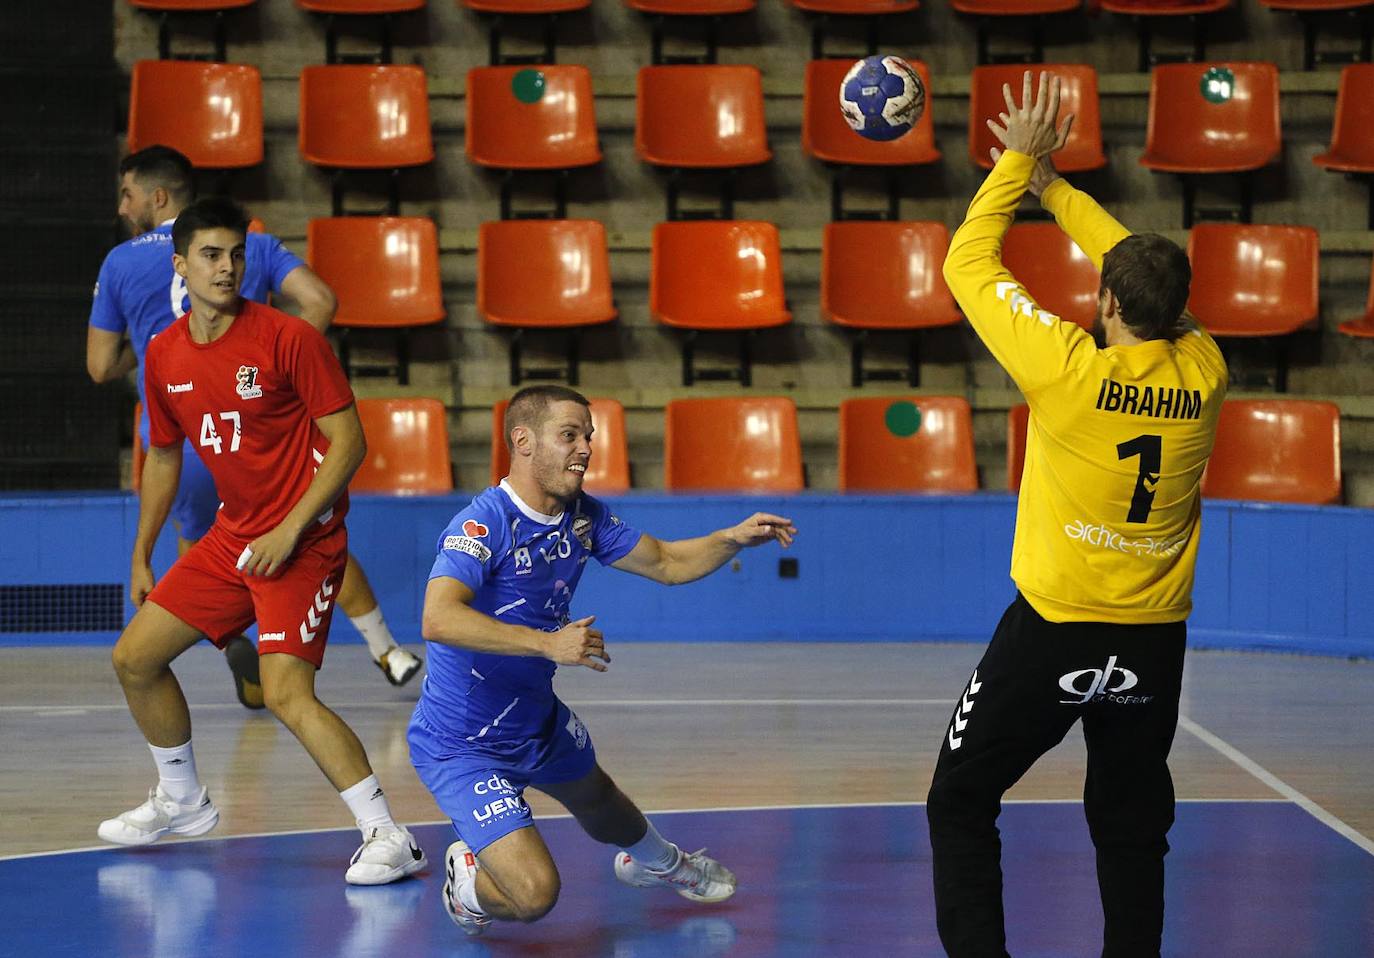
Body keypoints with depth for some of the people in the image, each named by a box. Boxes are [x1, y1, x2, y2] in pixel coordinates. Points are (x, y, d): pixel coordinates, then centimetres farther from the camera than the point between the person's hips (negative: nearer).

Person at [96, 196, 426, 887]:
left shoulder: (289, 339, -15)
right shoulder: (164, 355, 5)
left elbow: (349, 442, -14)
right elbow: (164, 455, 19)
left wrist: (290, 530, -20)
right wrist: (141, 556, 19)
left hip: (303, 540, -7)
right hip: (232, 536, 7)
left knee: (286, 693, -22)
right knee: (134, 658, 10)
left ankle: (388, 838, -17)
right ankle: (181, 801, 32)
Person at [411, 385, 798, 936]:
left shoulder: (581, 516, -1)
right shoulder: (483, 523, -27)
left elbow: (665, 564, 11)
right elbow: (438, 620, -41)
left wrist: (734, 538, -6)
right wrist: (548, 643, -45)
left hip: (539, 722, 8)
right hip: (462, 748, -8)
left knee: (600, 806, 33)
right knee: (533, 895, -21)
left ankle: (657, 861, 68)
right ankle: (470, 879, 14)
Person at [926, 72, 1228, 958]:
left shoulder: (1070, 368, -16)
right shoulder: (1205, 375, -4)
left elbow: (968, 264, -5)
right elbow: (1148, 275, 13)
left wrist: (1018, 165, 7)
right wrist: (1052, 187, 19)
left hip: (1055, 626, -4)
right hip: (1155, 641, 4)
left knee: (961, 804, 8)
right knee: (1132, 823, 16)